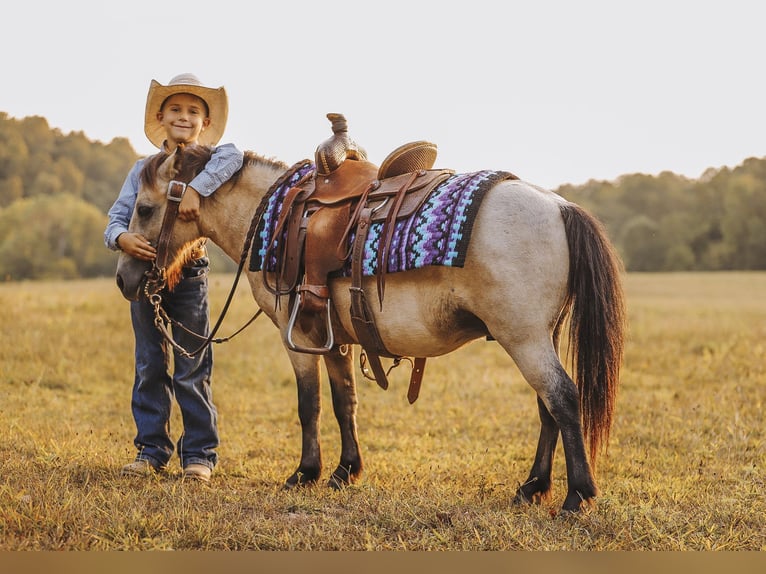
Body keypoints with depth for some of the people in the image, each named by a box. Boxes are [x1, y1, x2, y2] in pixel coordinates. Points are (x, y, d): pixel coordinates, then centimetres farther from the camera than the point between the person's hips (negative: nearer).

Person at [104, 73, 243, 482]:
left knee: (192, 370, 1)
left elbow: (233, 156, -27)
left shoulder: (207, 164, -3)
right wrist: (122, 238, -22)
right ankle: (151, 450, 18)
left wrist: (196, 188, -40)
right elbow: (118, 215, 1)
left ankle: (199, 453, 10)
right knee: (149, 367, 9)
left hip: (189, 275, -3)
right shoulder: (143, 168, 8)